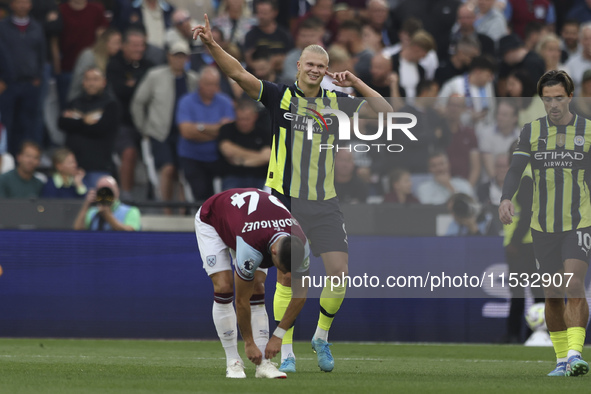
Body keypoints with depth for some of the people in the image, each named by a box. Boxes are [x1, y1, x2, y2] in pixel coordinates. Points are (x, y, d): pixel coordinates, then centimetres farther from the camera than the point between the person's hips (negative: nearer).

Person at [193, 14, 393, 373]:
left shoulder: (336, 102, 5)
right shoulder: (280, 97, -2)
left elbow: (384, 111, 5)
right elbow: (240, 74, -12)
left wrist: (358, 84, -7)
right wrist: (213, 46, -26)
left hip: (325, 204, 2)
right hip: (286, 201, -2)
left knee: (340, 273, -6)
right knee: (287, 277, -3)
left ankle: (322, 336, 17)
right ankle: (286, 352, 6)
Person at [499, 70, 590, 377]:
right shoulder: (531, 131, 3)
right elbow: (515, 169, -9)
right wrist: (506, 199, -27)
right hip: (543, 225, 3)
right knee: (553, 295, 9)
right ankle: (562, 360, 21)